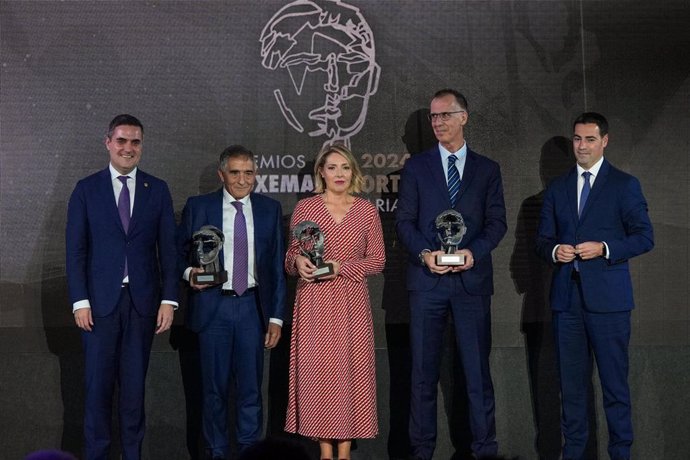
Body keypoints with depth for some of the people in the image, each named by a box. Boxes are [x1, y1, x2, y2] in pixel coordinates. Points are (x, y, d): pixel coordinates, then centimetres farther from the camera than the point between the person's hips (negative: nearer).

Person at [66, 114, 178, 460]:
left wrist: (168, 300, -2)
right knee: (98, 384, 2)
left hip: (143, 301, 1)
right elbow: (75, 250, 0)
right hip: (100, 301, -1)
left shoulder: (157, 190, 6)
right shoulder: (86, 189, 3)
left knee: (135, 384, 6)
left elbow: (168, 249, 5)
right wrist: (80, 301, -7)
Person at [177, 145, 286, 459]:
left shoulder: (269, 209, 7)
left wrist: (276, 317, 2)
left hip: (252, 306, 1)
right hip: (213, 306, -1)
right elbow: (180, 251, 7)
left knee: (251, 388, 4)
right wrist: (189, 272, -16)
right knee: (214, 388, 5)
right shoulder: (198, 207, 3)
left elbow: (277, 266, 6)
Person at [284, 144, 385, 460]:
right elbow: (291, 254, 10)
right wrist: (298, 261, -13)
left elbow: (377, 259, 4)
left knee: (351, 369, -2)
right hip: (314, 302, 0)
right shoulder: (304, 208, 5)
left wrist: (342, 266, -10)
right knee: (317, 369, -1)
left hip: (351, 303, 0)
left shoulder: (366, 210, 6)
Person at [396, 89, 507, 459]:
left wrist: (473, 252, -12)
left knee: (477, 368, 2)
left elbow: (497, 222, 5)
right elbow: (404, 221, 5)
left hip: (471, 278, 0)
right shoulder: (416, 167, 9)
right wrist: (425, 254, -12)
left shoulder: (487, 169, 10)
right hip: (427, 278, 0)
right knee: (423, 370, 3)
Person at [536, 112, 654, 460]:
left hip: (607, 297, -4)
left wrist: (604, 248, -14)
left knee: (614, 381, -1)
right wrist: (554, 250, -6)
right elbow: (543, 239, 16)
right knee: (571, 382, 8)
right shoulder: (557, 188, 14)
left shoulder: (625, 185, 3)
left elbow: (644, 237, -1)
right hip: (566, 297, 4)